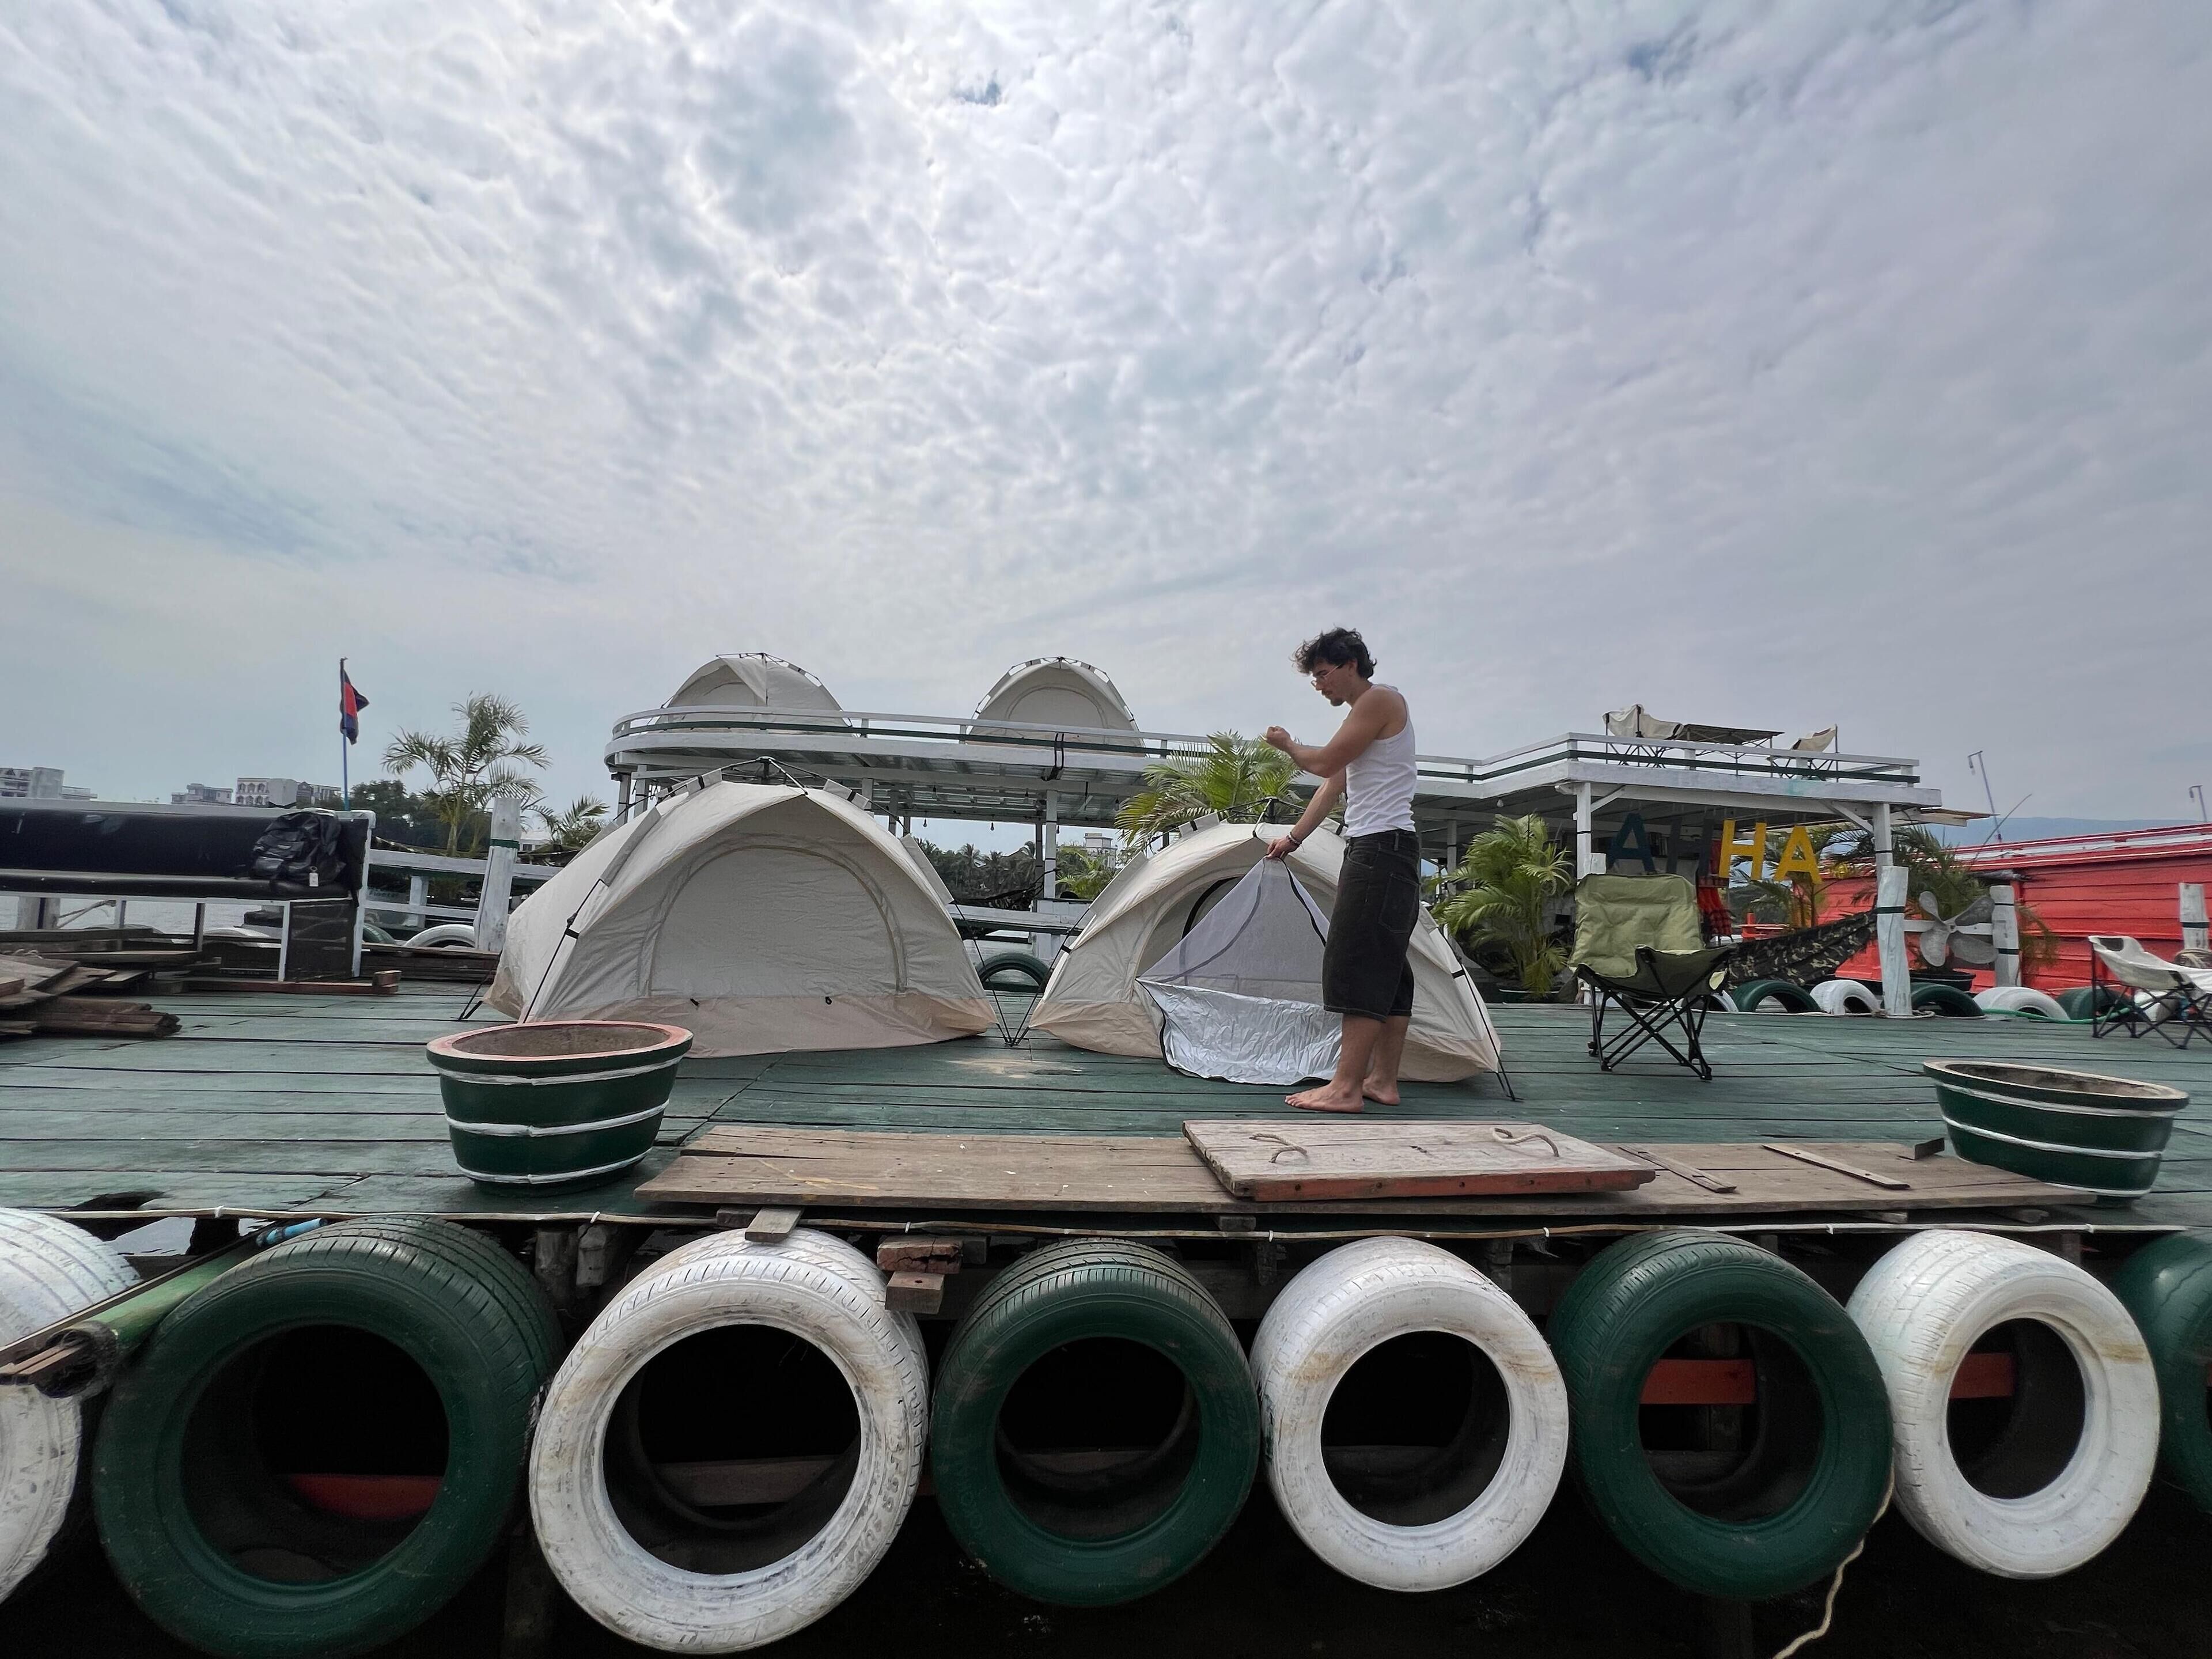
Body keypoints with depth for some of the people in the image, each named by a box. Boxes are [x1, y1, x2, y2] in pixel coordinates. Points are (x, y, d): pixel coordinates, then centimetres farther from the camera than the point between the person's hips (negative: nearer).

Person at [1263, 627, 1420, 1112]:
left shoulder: (1381, 700, -7)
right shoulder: (1363, 714, 23)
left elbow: (1325, 763, -13)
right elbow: (1333, 785, 25)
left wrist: (1287, 745, 7)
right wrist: (1293, 837, 23)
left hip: (1383, 847, -10)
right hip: (1373, 849, 10)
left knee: (1360, 967, -14)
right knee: (1387, 969, 9)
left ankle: (1345, 1087, -14)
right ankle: (1383, 1081, 14)